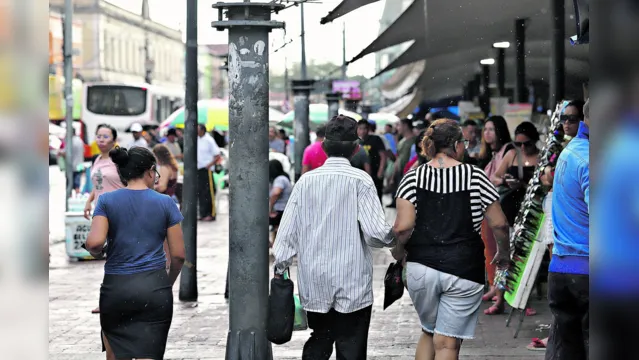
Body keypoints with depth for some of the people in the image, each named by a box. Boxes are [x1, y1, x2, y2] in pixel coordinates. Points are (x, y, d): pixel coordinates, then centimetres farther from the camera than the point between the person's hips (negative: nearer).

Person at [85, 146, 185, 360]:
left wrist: (94, 252, 12)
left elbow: (94, 242, -12)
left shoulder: (107, 201, 2)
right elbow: (178, 254, 3)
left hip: (116, 287, 1)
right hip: (154, 287, -1)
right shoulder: (166, 203, 3)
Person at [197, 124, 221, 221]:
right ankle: (203, 214, 15)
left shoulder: (209, 140, -11)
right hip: (198, 169, 7)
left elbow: (217, 156, -10)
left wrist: (209, 165, -15)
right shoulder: (197, 139, 7)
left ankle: (211, 214, 2)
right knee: (200, 192, 8)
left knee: (208, 192, -3)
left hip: (206, 169, -7)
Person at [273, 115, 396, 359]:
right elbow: (376, 233, -14)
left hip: (314, 284, 4)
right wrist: (393, 239, 7)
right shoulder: (360, 181, -9)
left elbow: (288, 229, 4)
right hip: (352, 284, -4)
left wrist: (280, 266, 15)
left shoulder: (306, 181, 2)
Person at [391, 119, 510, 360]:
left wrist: (397, 253, 9)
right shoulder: (475, 177, -3)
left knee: (428, 333, 24)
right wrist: (504, 253, 17)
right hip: (463, 271, -2)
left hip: (421, 267, 2)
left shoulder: (412, 177, -1)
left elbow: (403, 227, -10)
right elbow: (499, 224, -1)